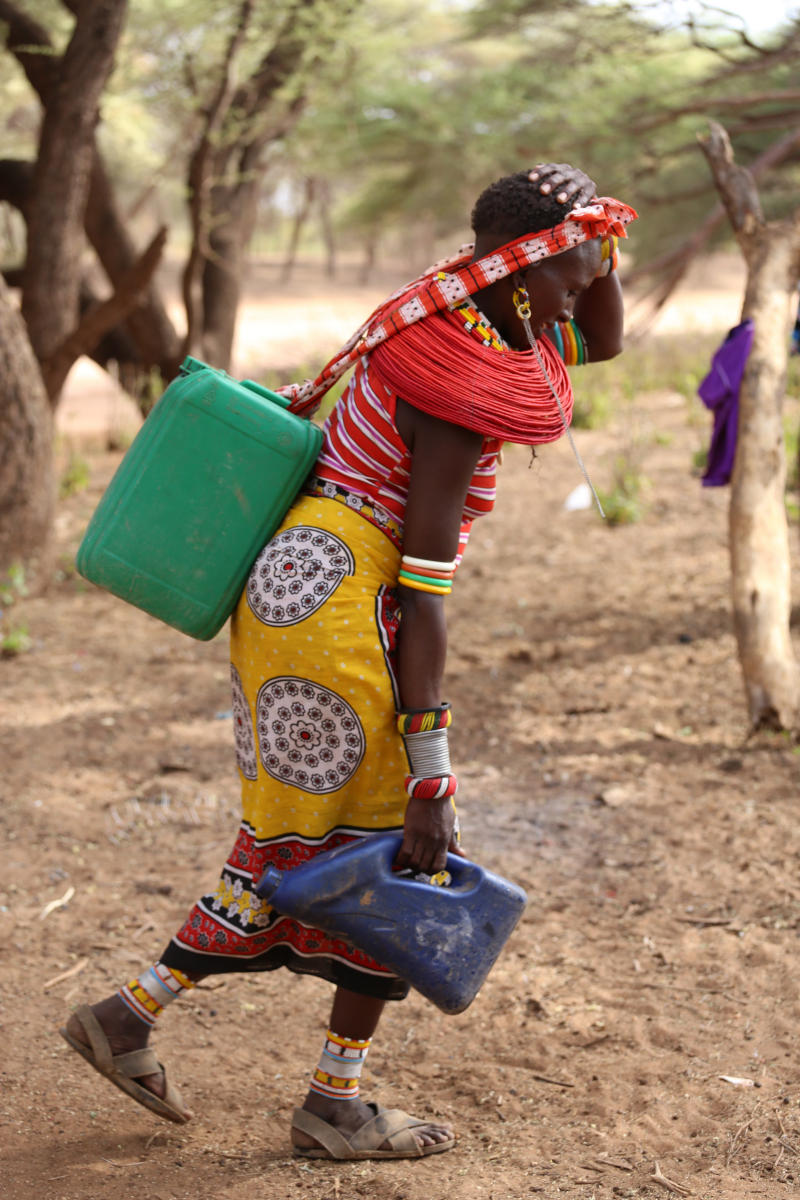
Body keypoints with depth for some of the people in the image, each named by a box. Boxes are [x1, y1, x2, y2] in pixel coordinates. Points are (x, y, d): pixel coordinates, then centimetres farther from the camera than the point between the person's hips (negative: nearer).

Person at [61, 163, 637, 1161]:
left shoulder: (462, 314, 9)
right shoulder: (463, 387, -18)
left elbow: (601, 342, 27)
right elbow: (421, 591, -20)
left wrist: (596, 237, 6)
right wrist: (431, 781, -19)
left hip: (297, 584, 10)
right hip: (340, 600, -10)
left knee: (295, 838, 18)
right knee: (393, 851, 3)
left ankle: (130, 1014, 25)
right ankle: (334, 1106, 15)